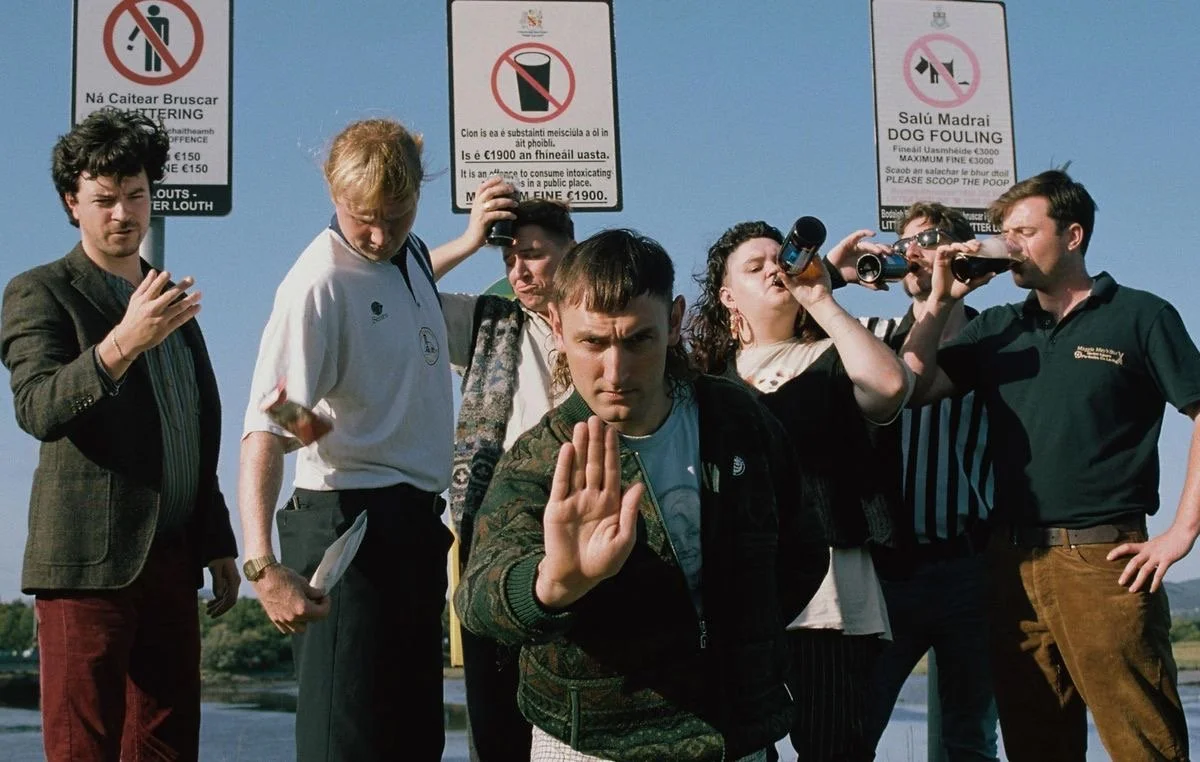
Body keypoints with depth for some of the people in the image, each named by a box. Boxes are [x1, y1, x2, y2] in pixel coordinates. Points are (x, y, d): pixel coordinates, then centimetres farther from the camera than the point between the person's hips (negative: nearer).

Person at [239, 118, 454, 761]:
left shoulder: (412, 254, 9)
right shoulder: (320, 282, -17)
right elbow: (266, 427, -26)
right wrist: (262, 563, -35)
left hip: (417, 519, 9)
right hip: (352, 521, -9)